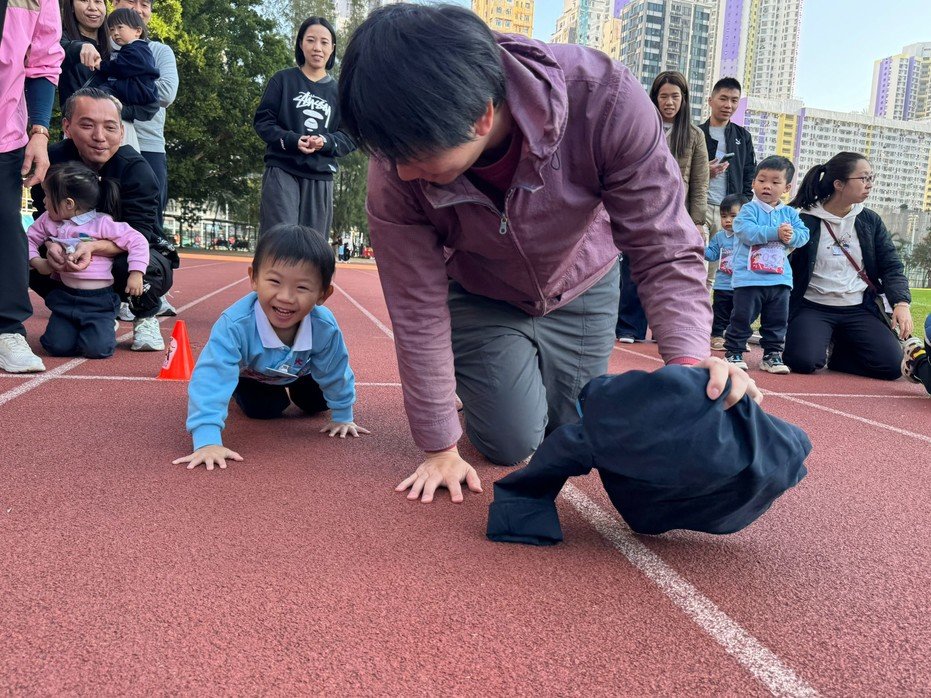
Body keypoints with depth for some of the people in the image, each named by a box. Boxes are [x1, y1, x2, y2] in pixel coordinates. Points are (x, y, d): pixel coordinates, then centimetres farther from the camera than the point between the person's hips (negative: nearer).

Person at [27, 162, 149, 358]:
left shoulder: (102, 224, -11)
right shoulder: (48, 221, 5)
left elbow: (137, 241, -12)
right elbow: (29, 238, 16)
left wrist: (136, 273, -18)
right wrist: (36, 261, -4)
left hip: (99, 300, -4)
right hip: (65, 296, 5)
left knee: (97, 348, -18)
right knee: (56, 345, -8)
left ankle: (103, 328, 16)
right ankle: (74, 327, 25)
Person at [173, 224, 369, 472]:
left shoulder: (325, 328, -39)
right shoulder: (235, 324, -49)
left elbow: (336, 375, -20)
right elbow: (211, 379, -52)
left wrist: (343, 417, -5)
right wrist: (207, 441, -61)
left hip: (299, 371, 2)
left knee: (316, 404, 7)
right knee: (263, 410, -9)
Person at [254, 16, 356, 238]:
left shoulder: (339, 92, 11)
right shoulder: (283, 80, 7)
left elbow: (350, 137, 7)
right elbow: (262, 121, 3)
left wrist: (326, 142, -14)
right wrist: (292, 140, -15)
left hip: (320, 177, 2)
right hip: (282, 171, -2)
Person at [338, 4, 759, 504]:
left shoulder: (605, 99, -38)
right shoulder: (395, 169, -32)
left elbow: (663, 249, -29)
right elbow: (417, 311, -24)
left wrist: (689, 359, -46)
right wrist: (439, 449, -18)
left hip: (581, 288, 1)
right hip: (480, 297, 0)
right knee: (511, 445, -5)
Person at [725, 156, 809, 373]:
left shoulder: (790, 213, 10)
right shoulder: (748, 210, -4)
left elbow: (804, 234, 2)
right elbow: (748, 232, -20)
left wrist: (791, 236, -19)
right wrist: (776, 233, -22)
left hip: (780, 278, 5)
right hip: (749, 277, -4)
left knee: (777, 321, 10)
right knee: (741, 317, 1)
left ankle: (772, 355, 21)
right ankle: (734, 352, 13)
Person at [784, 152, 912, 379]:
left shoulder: (870, 221, 9)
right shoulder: (805, 222, -5)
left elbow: (891, 266, 7)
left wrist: (901, 303, -8)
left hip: (859, 309, 4)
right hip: (813, 307, -4)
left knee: (892, 365, -14)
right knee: (803, 361, -29)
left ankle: (837, 352, 15)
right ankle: (822, 344, 9)